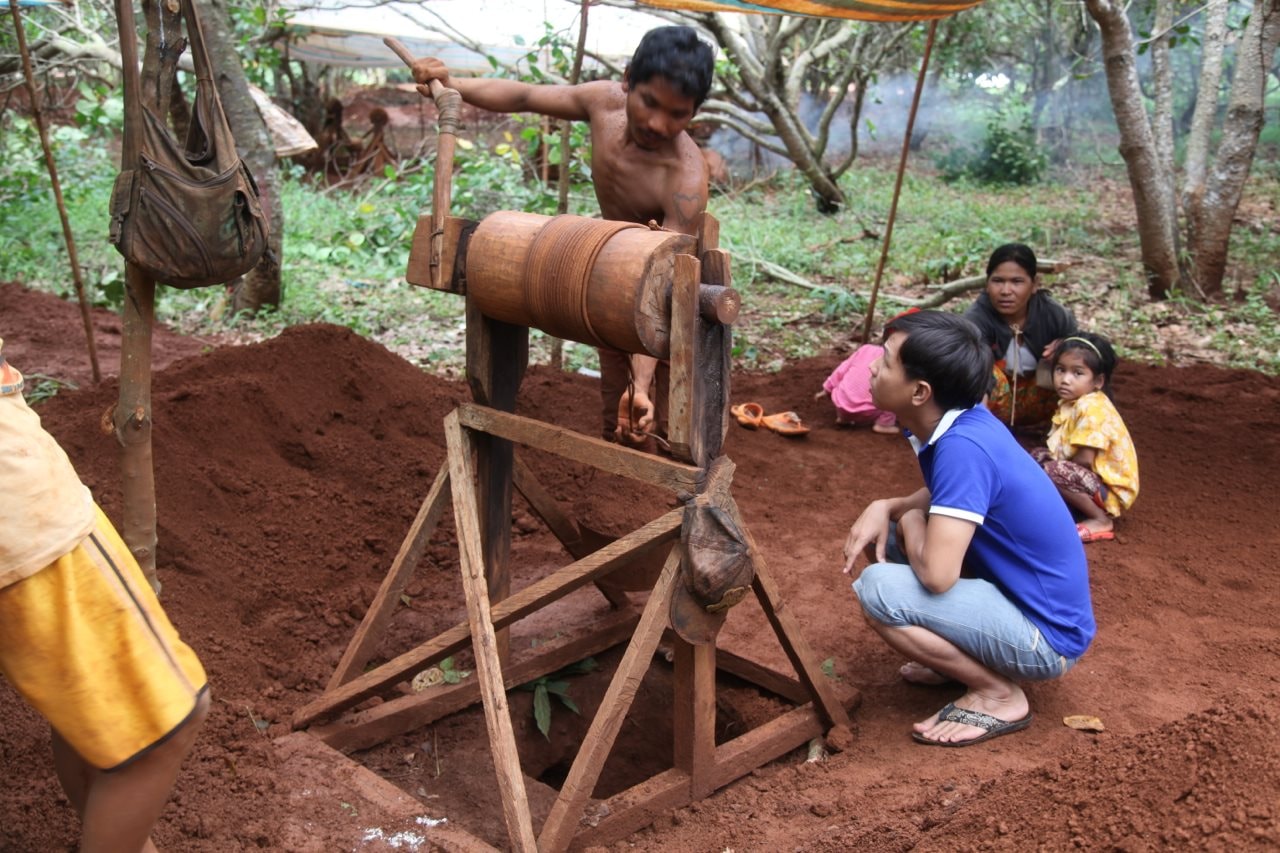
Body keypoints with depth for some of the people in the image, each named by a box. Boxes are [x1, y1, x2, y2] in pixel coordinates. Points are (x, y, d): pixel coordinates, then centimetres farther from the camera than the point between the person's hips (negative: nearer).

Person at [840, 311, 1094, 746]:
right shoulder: (958, 421, -2)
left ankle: (998, 694, -6)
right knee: (882, 537, 9)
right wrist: (885, 508, -3)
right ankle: (972, 655, 16)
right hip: (1017, 594, 9)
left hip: (1046, 634, -9)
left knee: (879, 589, -24)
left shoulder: (963, 446, -29)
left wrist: (909, 521, -11)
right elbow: (944, 495, 18)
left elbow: (936, 575, -33)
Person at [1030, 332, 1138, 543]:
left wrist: (1056, 462, -11)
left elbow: (1085, 459, -25)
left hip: (1110, 490, -10)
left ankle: (1101, 520, -14)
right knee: (1037, 455, 13)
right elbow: (1063, 450, 11)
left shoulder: (1092, 408, -22)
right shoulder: (1071, 403, 7)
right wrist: (1052, 458, -8)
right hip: (1091, 478, 10)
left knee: (1052, 471, -30)